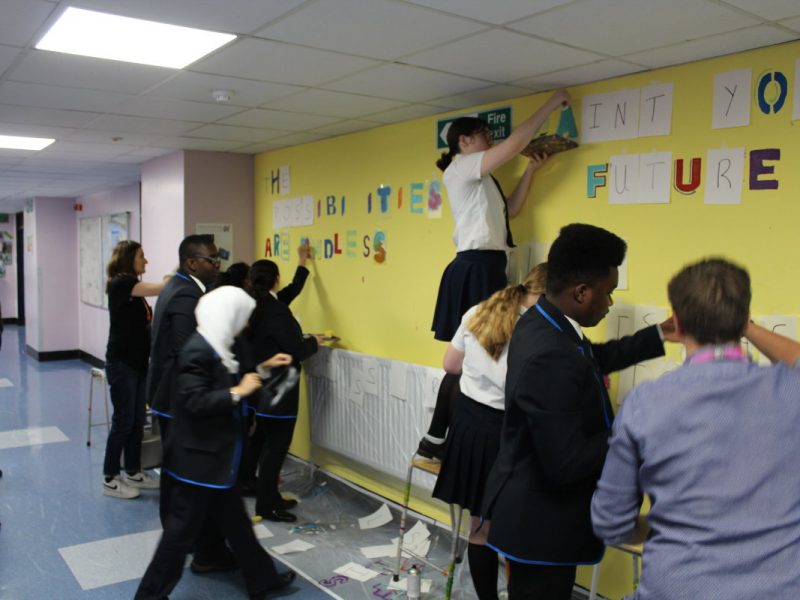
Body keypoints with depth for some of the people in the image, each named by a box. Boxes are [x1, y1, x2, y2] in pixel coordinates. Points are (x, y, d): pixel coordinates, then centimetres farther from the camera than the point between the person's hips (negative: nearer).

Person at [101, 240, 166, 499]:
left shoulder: (135, 287, 13)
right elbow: (159, 289, -26)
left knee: (137, 420, 13)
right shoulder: (119, 284, -14)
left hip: (139, 361, 8)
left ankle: (133, 472, 24)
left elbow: (143, 322, 5)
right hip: (121, 362, -8)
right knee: (123, 421, -2)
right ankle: (110, 480, 9)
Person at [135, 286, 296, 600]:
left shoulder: (216, 346, 7)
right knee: (183, 529, 4)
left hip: (217, 456, 10)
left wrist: (261, 368, 16)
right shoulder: (197, 350, -23)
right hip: (198, 458, -10)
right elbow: (194, 402, -28)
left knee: (235, 520, 20)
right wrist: (238, 392, -24)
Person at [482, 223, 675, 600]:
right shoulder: (551, 357, -33)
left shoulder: (541, 322, -1)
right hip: (542, 522, -10)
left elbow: (592, 358, 20)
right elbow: (566, 463, -31)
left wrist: (657, 336, 17)